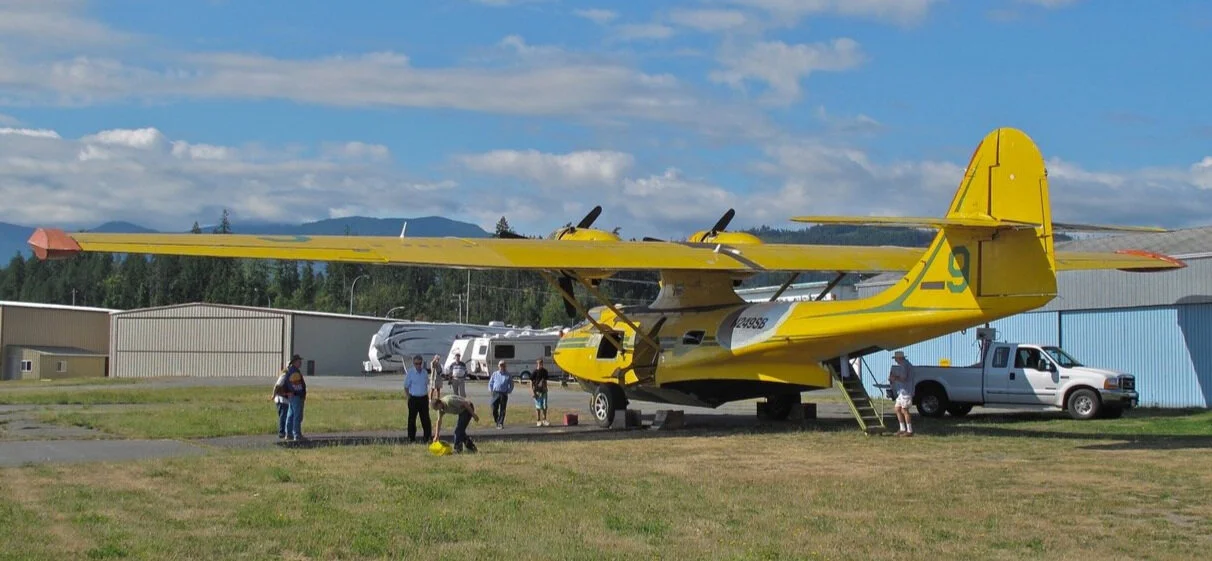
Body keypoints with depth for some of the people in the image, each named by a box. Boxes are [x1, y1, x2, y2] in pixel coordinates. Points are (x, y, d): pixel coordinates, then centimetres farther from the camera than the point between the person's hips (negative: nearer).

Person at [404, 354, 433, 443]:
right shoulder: (410, 373, -6)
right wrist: (409, 398, -7)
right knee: (412, 419, 2)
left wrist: (427, 396, 10)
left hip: (423, 398, 4)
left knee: (425, 419, 7)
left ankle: (427, 437, 16)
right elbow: (406, 387, -2)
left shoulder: (424, 372, 6)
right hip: (413, 398, -4)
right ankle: (412, 438, 10)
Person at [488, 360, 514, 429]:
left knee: (502, 410, -3)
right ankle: (497, 421, 18)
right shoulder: (495, 374, 11)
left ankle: (500, 424, 0)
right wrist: (491, 390, 4)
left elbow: (511, 385, 12)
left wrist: (508, 391, 0)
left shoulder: (508, 375, 7)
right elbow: (490, 383, 17)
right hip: (495, 393, 1)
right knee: (494, 409, -3)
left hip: (504, 394, -1)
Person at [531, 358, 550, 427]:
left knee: (544, 406, 5)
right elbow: (531, 382, -6)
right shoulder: (534, 372, -7)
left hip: (544, 391, 5)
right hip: (537, 391, -5)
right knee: (538, 407, 0)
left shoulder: (544, 371, 9)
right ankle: (538, 421, 8)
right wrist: (532, 391, -12)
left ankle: (544, 420, 14)